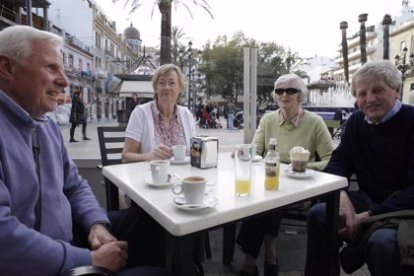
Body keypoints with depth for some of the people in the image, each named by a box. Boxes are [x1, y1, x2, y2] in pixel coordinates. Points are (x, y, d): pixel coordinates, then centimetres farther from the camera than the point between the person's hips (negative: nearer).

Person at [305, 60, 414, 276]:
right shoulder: (356, 121, 4)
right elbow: (339, 161, 4)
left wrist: (369, 216, -27)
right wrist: (342, 195, -16)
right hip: (369, 200, 6)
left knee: (382, 241, -33)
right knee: (319, 214, -12)